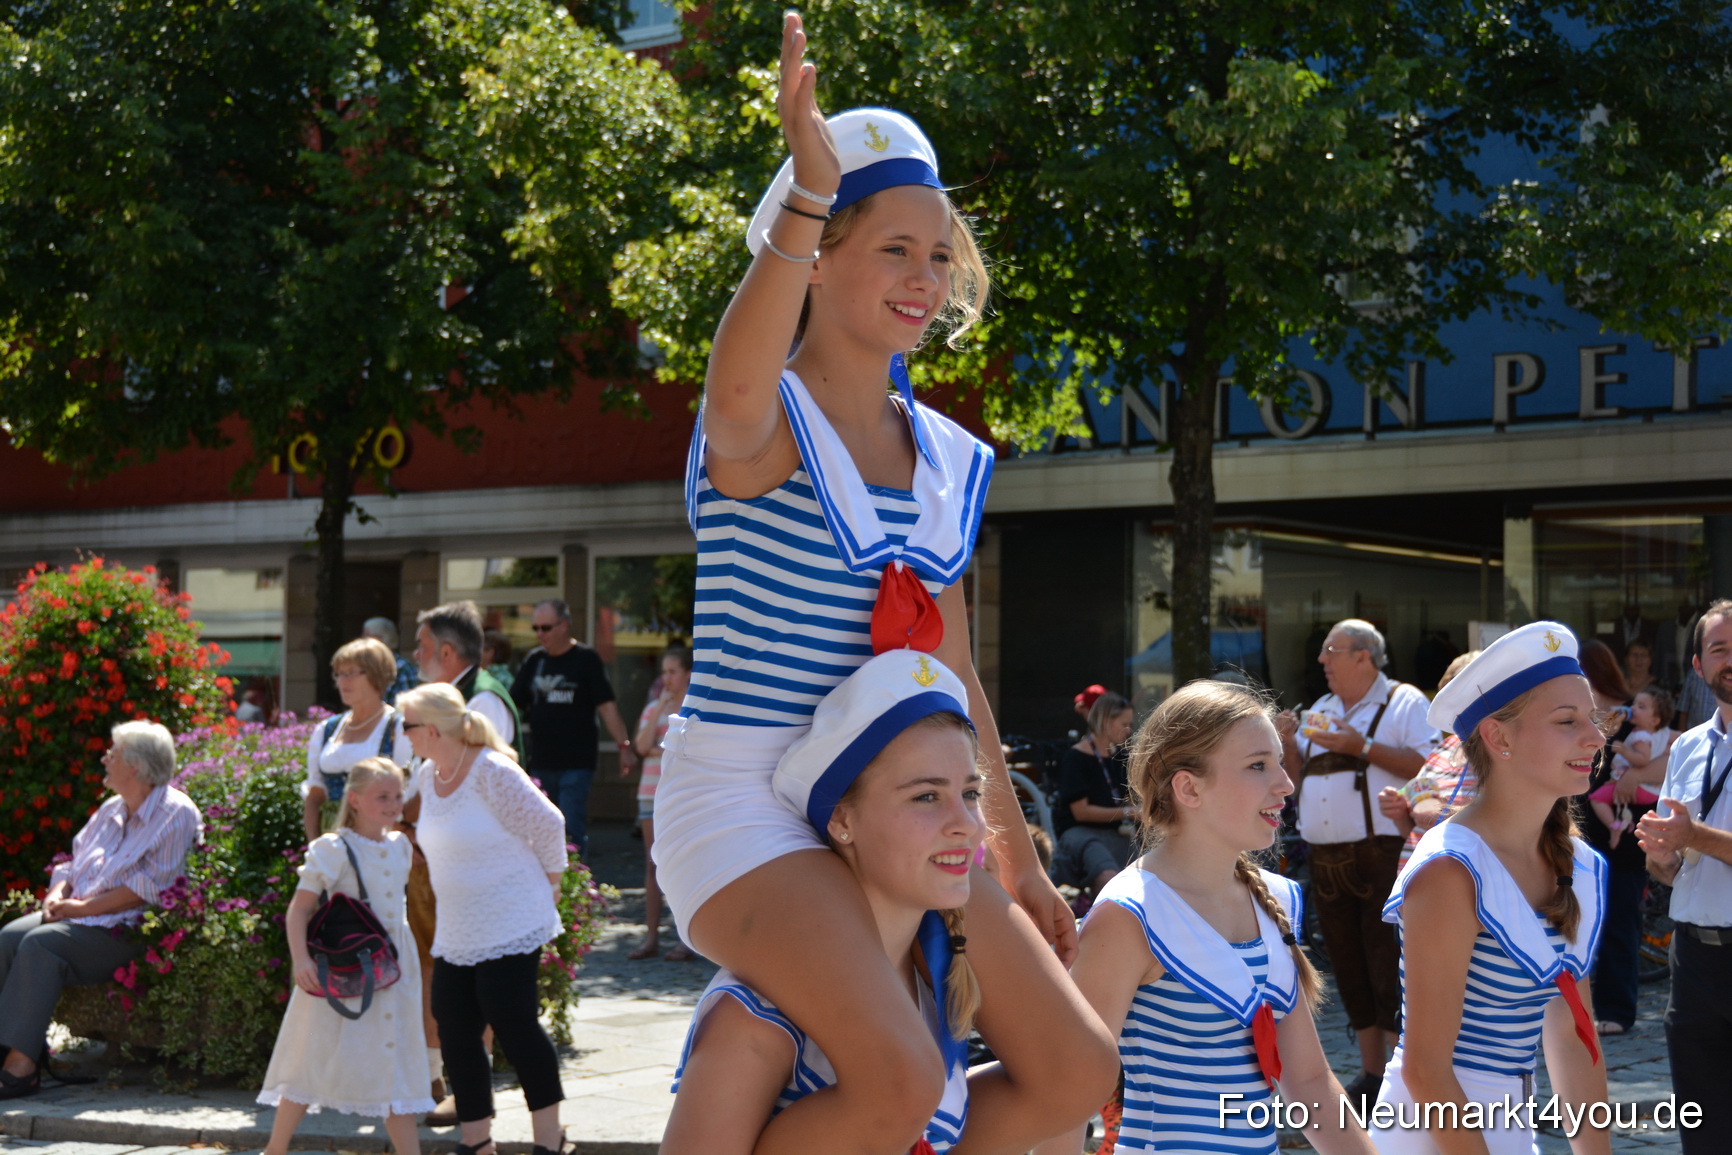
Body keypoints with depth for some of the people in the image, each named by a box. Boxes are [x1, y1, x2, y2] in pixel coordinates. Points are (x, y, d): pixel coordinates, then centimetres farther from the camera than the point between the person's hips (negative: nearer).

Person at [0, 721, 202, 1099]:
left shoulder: (175, 814, -7)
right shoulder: (111, 810, 20)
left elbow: (149, 887, -15)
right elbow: (73, 862, 24)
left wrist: (83, 907, -16)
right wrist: (58, 895, 0)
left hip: (125, 930, -8)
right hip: (77, 916, 8)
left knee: (42, 944, -29)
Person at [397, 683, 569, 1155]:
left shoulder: (492, 773, -17)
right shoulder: (428, 774, 7)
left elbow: (547, 825, -9)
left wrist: (548, 881, 1)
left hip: (509, 927, -8)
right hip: (455, 934, 8)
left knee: (513, 1025, -9)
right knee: (454, 1029, 5)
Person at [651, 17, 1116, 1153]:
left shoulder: (946, 458, 10)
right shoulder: (767, 428, -10)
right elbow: (738, 393, -38)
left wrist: (1017, 856, 19)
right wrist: (808, 193, -48)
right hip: (747, 797, -7)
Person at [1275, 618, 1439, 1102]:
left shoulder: (1404, 703, -2)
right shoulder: (1321, 711, 18)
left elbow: (1428, 765, -16)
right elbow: (1298, 777, 22)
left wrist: (1361, 747, -18)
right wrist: (1287, 743, 3)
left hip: (1383, 856, -7)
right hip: (1327, 858, 7)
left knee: (1389, 968, -10)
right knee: (1349, 969, 9)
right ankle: (1371, 1073, 17)